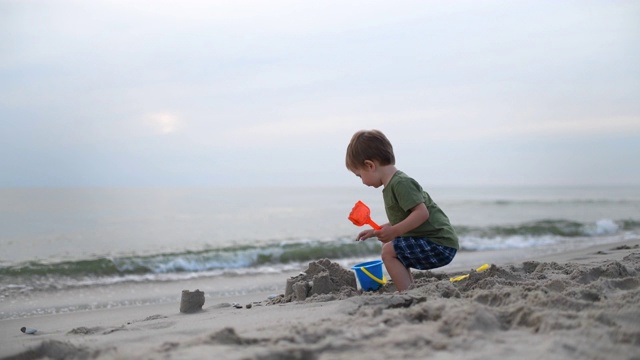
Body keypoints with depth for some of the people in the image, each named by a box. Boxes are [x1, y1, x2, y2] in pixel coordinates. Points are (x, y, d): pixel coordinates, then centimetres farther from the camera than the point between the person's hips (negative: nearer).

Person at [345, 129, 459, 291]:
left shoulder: (401, 183, -17)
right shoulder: (391, 185, 15)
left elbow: (422, 213, -26)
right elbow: (400, 220, 24)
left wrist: (394, 232, -27)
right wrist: (377, 231, 24)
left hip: (440, 245, -11)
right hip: (437, 242, 11)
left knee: (389, 251, -14)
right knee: (388, 246, 22)